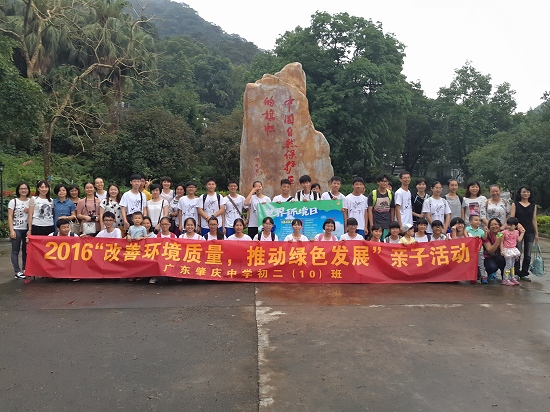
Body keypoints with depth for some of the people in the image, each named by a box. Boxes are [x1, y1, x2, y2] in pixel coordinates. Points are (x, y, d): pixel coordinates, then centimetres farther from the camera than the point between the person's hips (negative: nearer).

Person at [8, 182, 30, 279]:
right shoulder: (13, 201, 0)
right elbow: (10, 217, -3)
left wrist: (29, 211, -7)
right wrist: (11, 230, -11)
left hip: (27, 229, 3)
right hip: (16, 229, -3)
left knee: (26, 250, 6)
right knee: (15, 251, -1)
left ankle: (25, 269, 17)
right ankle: (17, 272, 1)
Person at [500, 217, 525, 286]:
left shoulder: (516, 232, 6)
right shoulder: (504, 232, -13)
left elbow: (519, 240, 4)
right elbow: (501, 242, -11)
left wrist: (522, 233, 8)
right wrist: (502, 250, -17)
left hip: (513, 250, 6)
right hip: (507, 250, -6)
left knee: (512, 265, 16)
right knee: (508, 264, -8)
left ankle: (513, 278, 26)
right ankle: (505, 279, -3)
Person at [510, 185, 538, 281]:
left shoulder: (533, 205, 11)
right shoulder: (515, 204, 2)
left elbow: (534, 220, 12)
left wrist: (536, 233, 9)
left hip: (530, 232, 3)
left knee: (527, 255, 7)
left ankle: (524, 274, 17)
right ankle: (515, 273, 7)